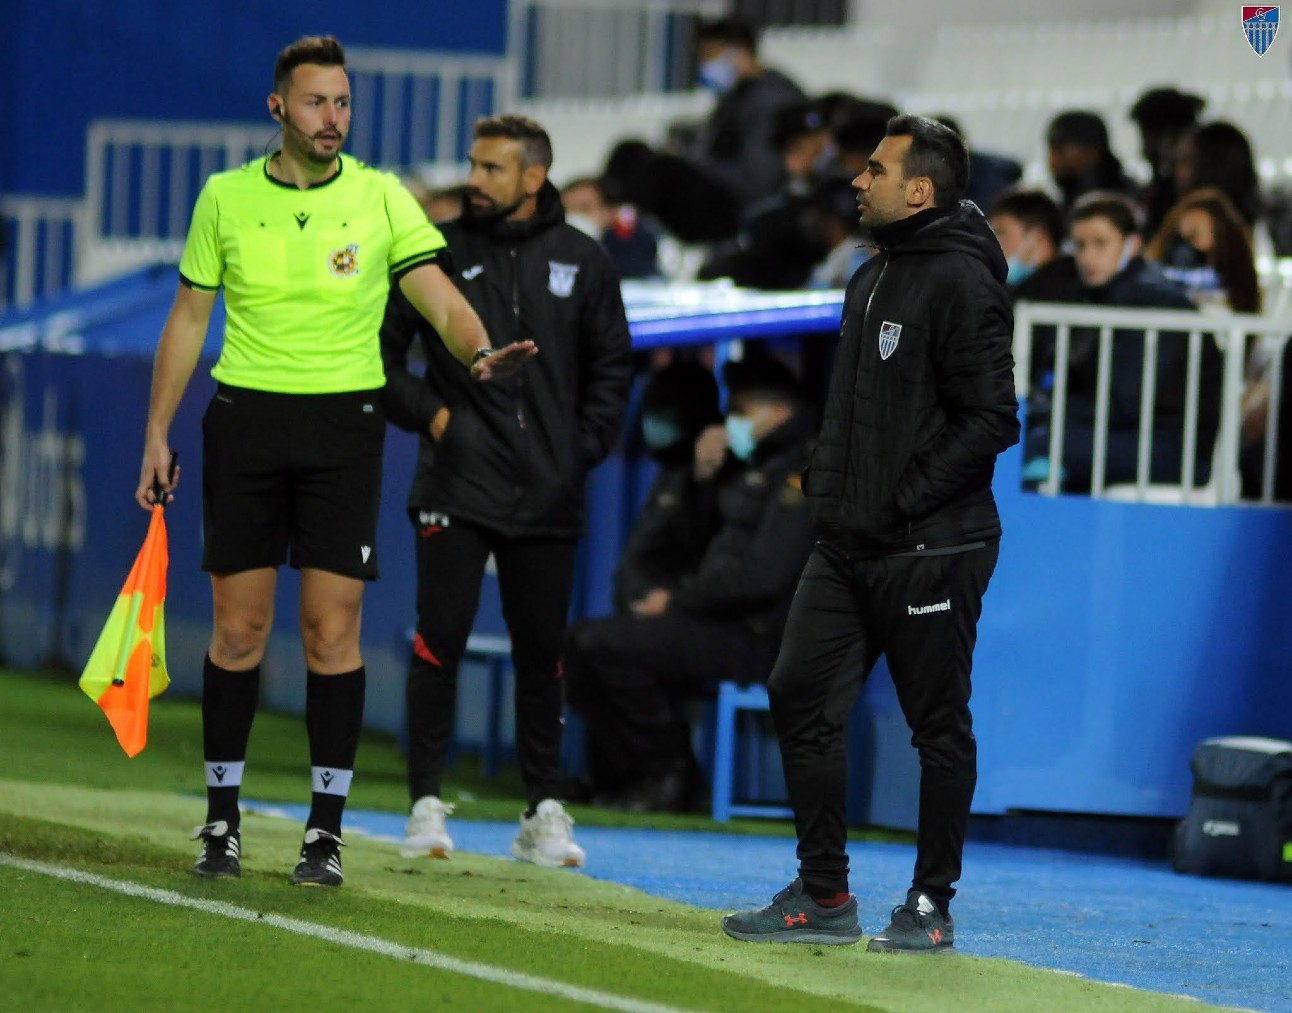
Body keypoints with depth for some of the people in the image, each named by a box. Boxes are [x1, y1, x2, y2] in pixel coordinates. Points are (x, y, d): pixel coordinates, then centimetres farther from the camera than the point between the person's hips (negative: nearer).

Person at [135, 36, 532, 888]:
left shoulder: (380, 197, 1)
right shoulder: (226, 198, 4)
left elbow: (440, 298, -6)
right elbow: (189, 319, 10)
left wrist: (479, 353, -27)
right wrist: (158, 434, 7)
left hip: (344, 424, -1)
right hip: (245, 419, 1)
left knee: (334, 629, -4)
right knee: (239, 626, 2)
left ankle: (328, 828, 1)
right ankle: (222, 820, 12)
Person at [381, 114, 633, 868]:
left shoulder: (582, 261, 7)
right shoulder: (441, 251, 2)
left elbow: (611, 368, 14)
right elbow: (383, 347, 8)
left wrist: (584, 449, 4)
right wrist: (425, 413, -4)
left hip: (548, 495, 2)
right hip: (456, 488, -2)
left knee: (543, 651, 6)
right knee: (441, 640, -7)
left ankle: (545, 812, 14)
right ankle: (428, 804, -2)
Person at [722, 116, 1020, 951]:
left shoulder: (961, 282, -12)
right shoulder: (874, 278, 17)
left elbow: (991, 419, -18)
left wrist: (906, 501, -17)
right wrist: (824, 480, 13)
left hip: (930, 550, -9)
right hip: (848, 542, 9)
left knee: (939, 725, 1)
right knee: (802, 700, 5)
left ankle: (932, 906, 9)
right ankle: (824, 898, 12)